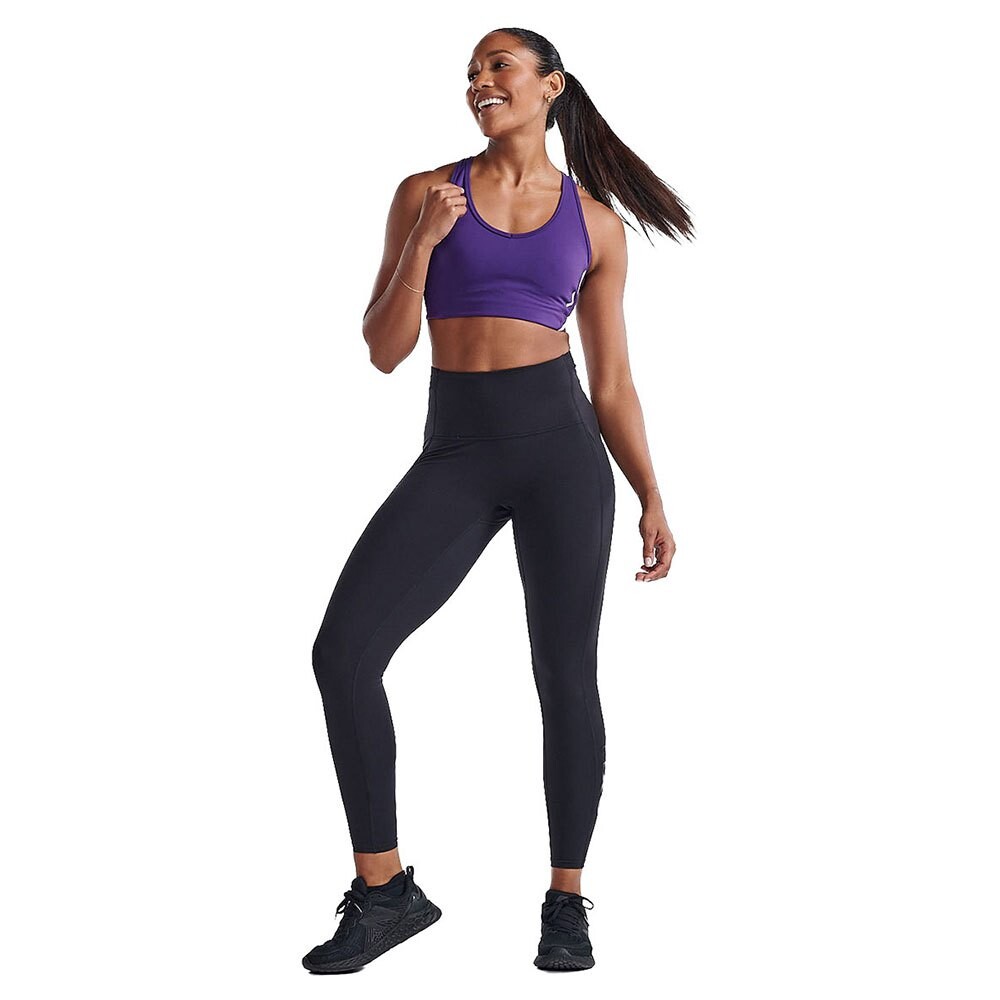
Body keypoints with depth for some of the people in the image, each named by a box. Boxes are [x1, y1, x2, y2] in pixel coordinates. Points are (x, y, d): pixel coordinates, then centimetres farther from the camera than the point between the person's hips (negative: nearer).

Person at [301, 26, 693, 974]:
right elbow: (384, 351, 4)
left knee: (566, 677, 0)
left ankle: (566, 901, 18)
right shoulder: (425, 193, 8)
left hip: (562, 449, 0)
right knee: (343, 649, -14)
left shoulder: (594, 222, 9)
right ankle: (385, 890, -1)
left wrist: (652, 497, 2)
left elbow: (613, 382, 11)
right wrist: (424, 242, -10)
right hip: (455, 454, 1)